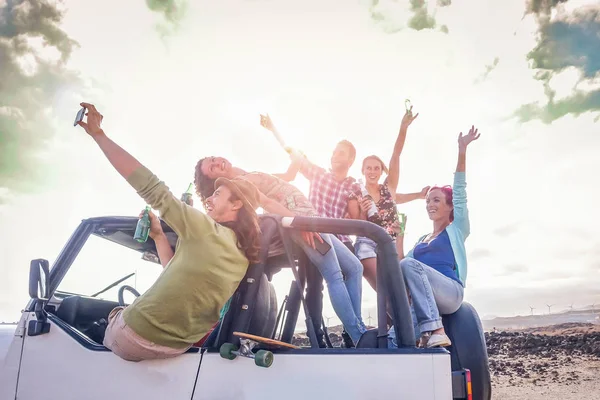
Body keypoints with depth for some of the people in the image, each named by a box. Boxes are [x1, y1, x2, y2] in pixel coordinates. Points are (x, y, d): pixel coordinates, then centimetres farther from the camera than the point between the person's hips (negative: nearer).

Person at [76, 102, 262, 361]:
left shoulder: (205, 229, -18)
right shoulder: (242, 261, 3)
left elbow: (149, 187, -19)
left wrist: (98, 134, -15)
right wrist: (158, 236, 12)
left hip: (136, 338, -7)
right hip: (177, 347, 7)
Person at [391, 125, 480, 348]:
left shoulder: (457, 229, 16)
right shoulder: (421, 240, 31)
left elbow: (460, 189, 4)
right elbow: (400, 265, 20)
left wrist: (462, 150, -5)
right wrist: (399, 238, 10)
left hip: (450, 292, -4)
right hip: (422, 299, 4)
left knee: (410, 264, -33)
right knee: (394, 341, -24)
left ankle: (434, 330, -36)